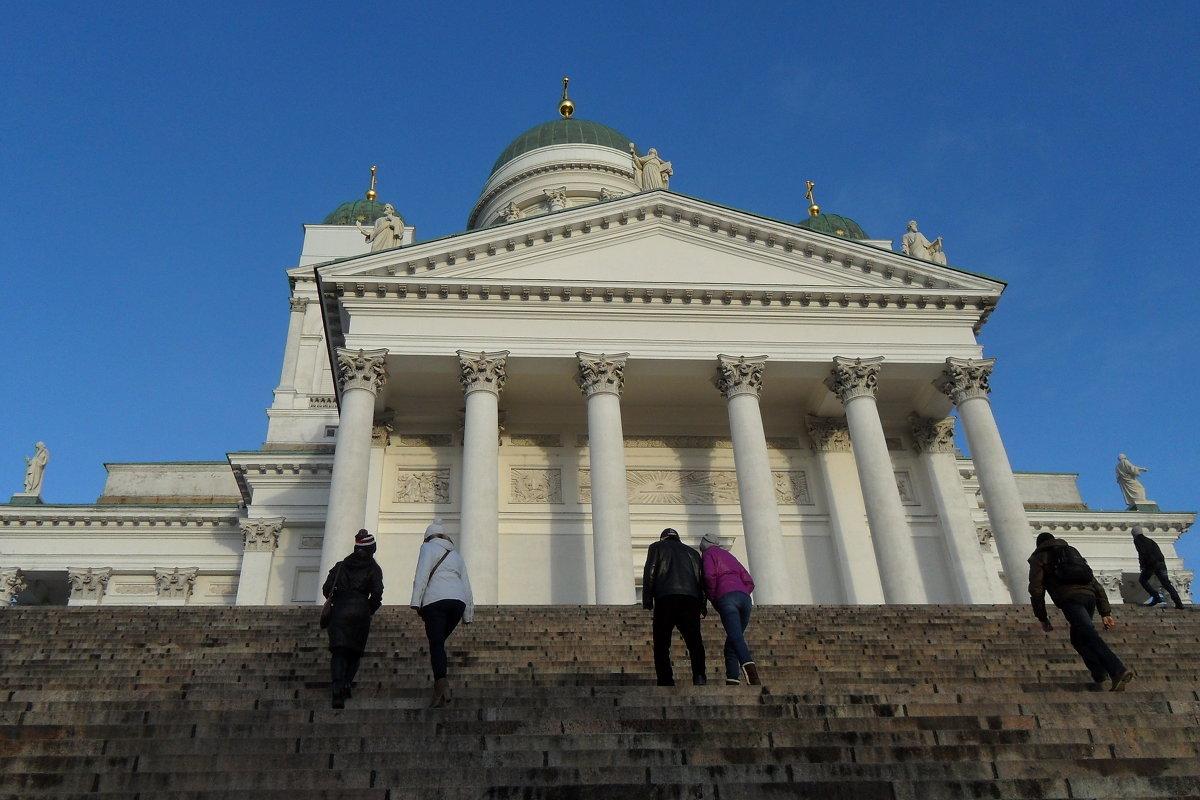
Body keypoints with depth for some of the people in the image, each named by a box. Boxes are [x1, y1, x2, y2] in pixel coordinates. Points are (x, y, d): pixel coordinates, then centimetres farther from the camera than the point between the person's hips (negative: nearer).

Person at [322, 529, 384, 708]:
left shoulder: (341, 565, 17)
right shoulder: (373, 569, 9)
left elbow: (326, 589, 11)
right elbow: (377, 593, -4)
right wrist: (370, 609, 12)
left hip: (339, 609, 1)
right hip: (360, 610, -1)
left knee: (339, 651, -7)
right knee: (355, 651, 12)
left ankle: (337, 687, -27)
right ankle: (347, 682, -9)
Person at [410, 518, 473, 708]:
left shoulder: (429, 547, 11)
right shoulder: (456, 554, 27)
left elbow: (422, 575, -5)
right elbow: (466, 586, 23)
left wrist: (416, 602, -8)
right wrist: (468, 614, 23)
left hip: (436, 601, -5)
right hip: (458, 602, 5)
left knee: (436, 644, -9)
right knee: (439, 641, 16)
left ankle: (442, 683, -25)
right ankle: (441, 680, 3)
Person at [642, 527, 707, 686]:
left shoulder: (657, 547, 22)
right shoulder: (692, 552, 31)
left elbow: (650, 572, 7)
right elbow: (701, 579, 19)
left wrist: (647, 602, 4)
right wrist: (703, 606, 14)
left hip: (666, 597, -2)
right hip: (690, 598, 3)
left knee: (662, 643, 0)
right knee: (694, 640, 1)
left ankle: (666, 682, -12)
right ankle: (699, 674, -22)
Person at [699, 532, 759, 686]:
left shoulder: (708, 554, 15)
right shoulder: (730, 556, 34)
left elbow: (709, 575, -5)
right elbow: (749, 582, 25)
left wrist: (712, 599, 5)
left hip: (726, 597, -6)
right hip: (744, 598, 6)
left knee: (736, 637, -23)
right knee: (731, 643, 10)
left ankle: (750, 670, -46)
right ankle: (732, 681, -5)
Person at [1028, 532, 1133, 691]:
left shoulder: (1039, 558, 20)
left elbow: (1036, 590, 5)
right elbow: (1095, 584, 27)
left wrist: (1042, 618, 13)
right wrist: (1106, 613, 21)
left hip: (1070, 599, -6)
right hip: (1089, 596, 6)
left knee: (1090, 636, -20)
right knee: (1077, 638, 21)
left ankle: (1118, 670, -37)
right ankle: (1099, 672, 6)